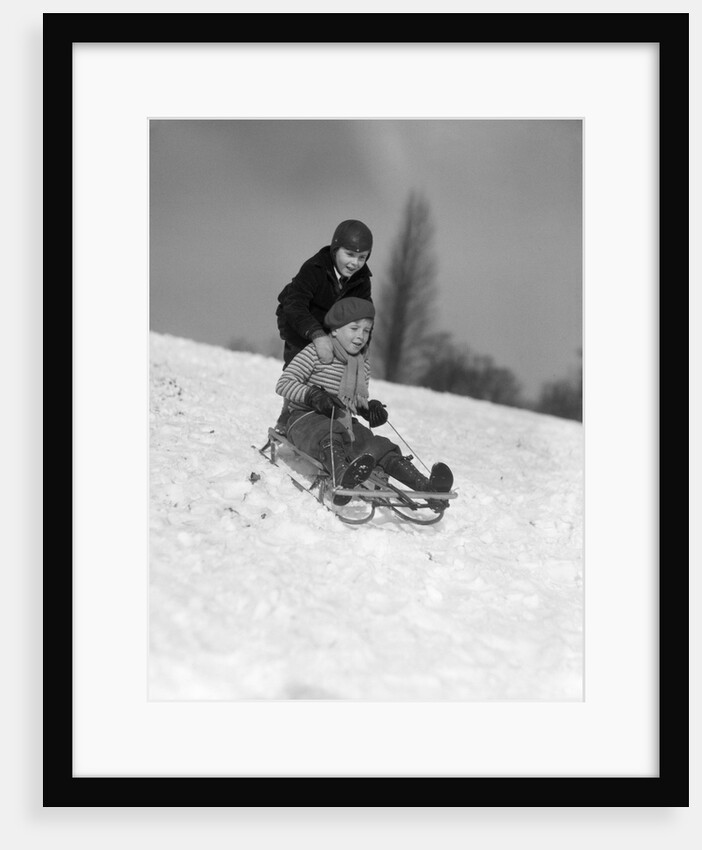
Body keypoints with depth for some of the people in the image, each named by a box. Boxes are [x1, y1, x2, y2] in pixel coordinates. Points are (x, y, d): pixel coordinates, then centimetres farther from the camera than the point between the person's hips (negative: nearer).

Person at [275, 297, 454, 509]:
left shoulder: (363, 364, 13)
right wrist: (313, 395, -27)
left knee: (379, 445, -19)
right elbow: (283, 384, -11)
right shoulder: (315, 352, -7)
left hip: (344, 422, 5)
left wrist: (369, 408, -1)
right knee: (330, 438, -39)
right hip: (306, 419, -5)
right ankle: (343, 480, -70)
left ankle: (427, 487, -36)